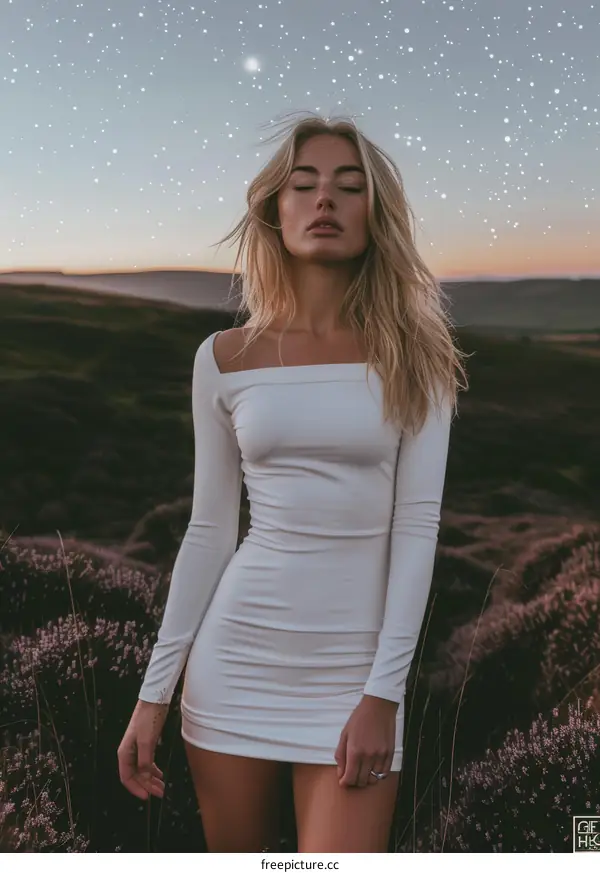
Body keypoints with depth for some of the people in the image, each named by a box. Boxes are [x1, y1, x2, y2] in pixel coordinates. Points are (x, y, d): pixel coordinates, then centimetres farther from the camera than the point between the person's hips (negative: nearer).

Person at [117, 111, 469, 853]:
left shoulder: (411, 353, -3)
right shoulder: (226, 358, 1)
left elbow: (417, 526, -6)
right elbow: (209, 530, 4)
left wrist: (383, 692, -12)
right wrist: (155, 690, 3)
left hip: (356, 664, -1)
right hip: (235, 653, 2)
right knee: (234, 853, 15)